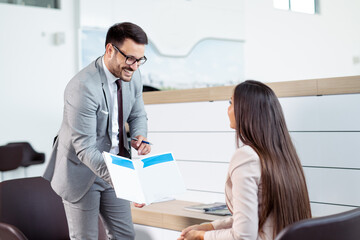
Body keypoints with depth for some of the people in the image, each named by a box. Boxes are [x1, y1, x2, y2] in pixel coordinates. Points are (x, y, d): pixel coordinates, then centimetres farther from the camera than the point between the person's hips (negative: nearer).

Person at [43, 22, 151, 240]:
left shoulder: (132, 77, -6)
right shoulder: (83, 87, -29)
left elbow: (137, 115, 11)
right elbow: (85, 149, -30)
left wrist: (139, 137, -13)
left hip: (114, 168, 7)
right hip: (81, 172, -6)